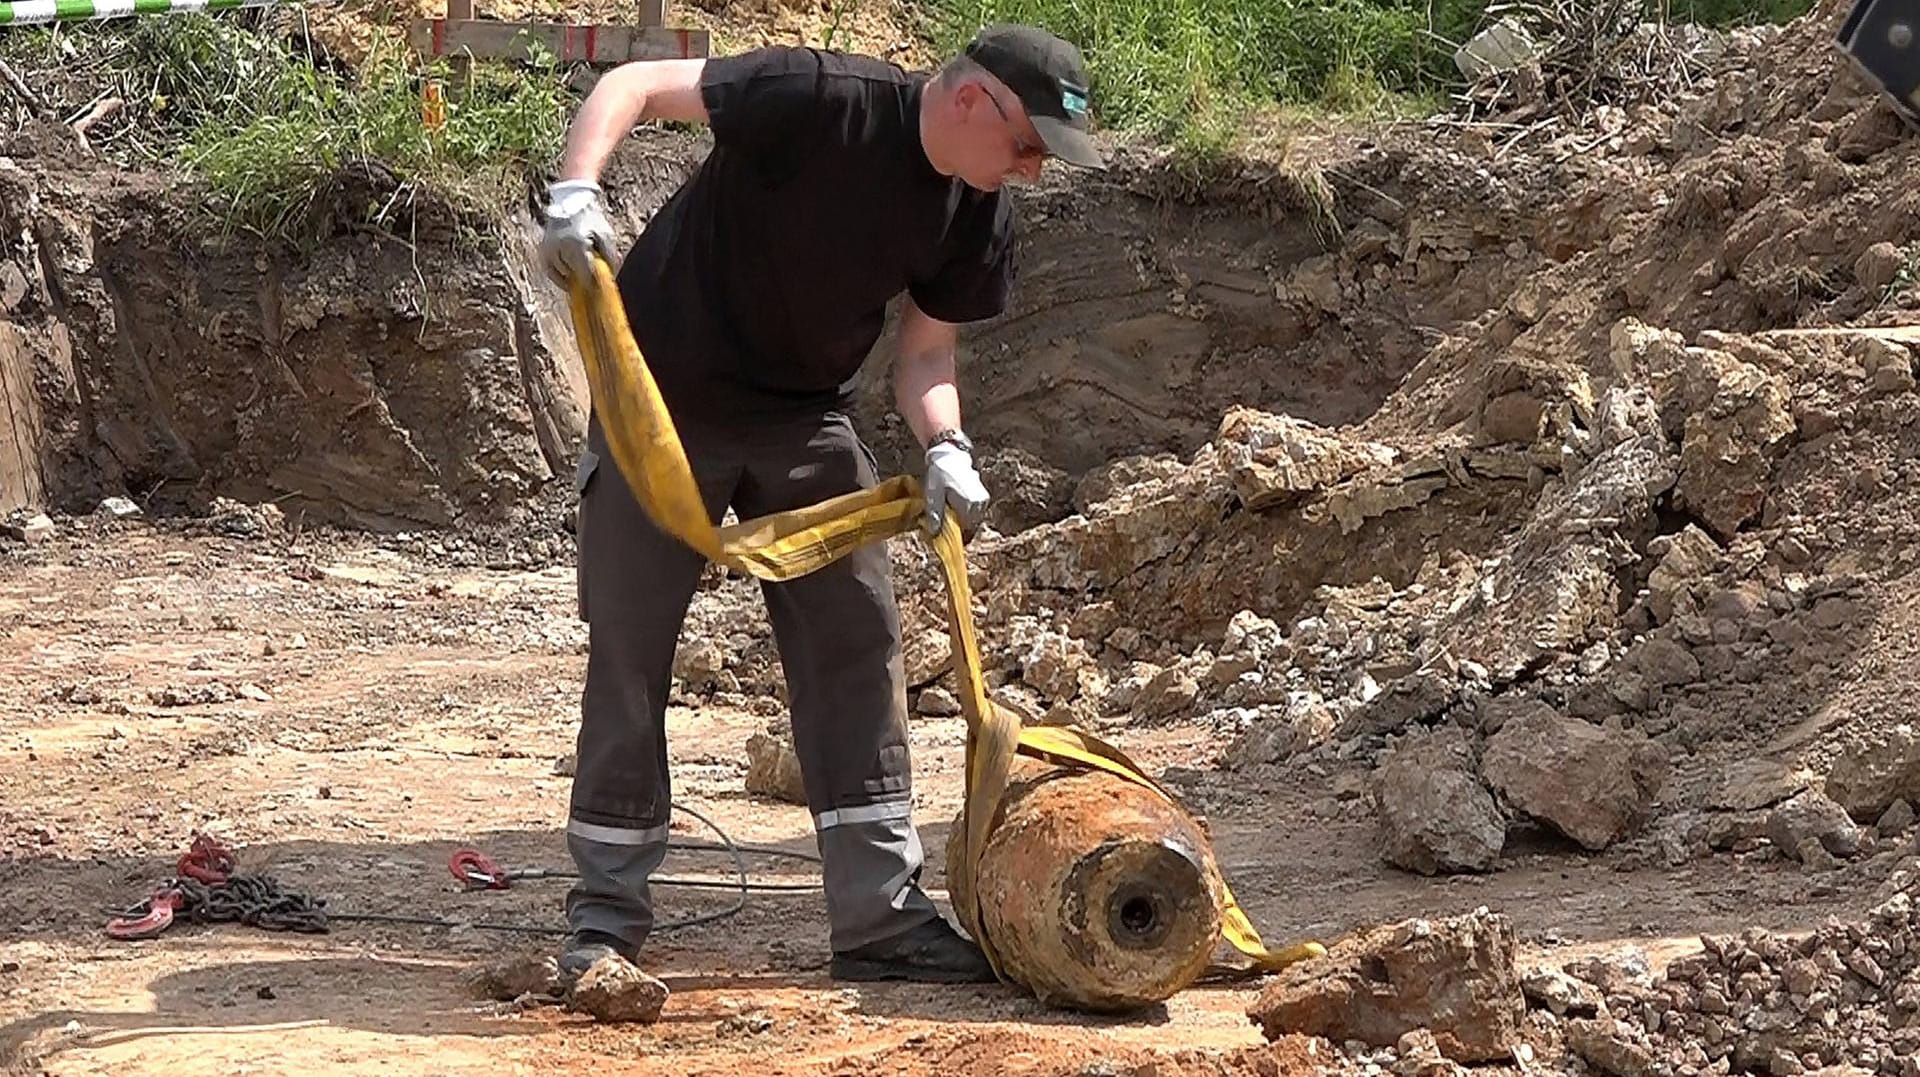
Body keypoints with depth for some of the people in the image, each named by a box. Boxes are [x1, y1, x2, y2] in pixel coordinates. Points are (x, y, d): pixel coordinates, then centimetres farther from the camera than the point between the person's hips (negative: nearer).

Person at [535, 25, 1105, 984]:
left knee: (856, 644, 0)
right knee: (629, 646, -1)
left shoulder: (976, 218, -4)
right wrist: (576, 192, -39)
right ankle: (606, 910, 11)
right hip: (664, 399, -6)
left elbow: (924, 353, 4)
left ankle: (880, 915, 5)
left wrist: (945, 449, -16)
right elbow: (635, 86, -22)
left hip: (805, 421, 6)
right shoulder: (819, 101, -24)